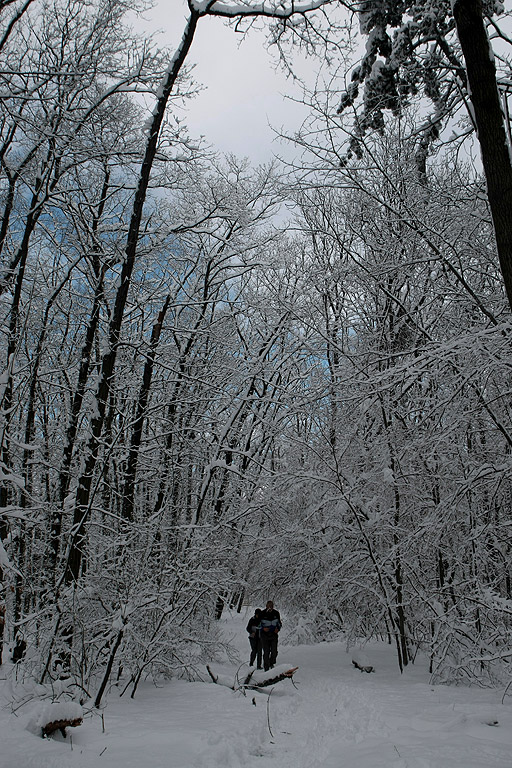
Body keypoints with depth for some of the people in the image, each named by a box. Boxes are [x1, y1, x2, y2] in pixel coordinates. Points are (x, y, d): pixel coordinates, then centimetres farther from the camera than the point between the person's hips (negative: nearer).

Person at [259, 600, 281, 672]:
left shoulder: (276, 613, 1)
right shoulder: (262, 614, -8)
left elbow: (279, 623, 14)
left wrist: (278, 628, -5)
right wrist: (263, 628, -19)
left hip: (274, 634, 3)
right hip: (265, 635, -3)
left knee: (274, 652, -1)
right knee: (266, 652, -4)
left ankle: (271, 663, 27)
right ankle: (266, 667, 9)